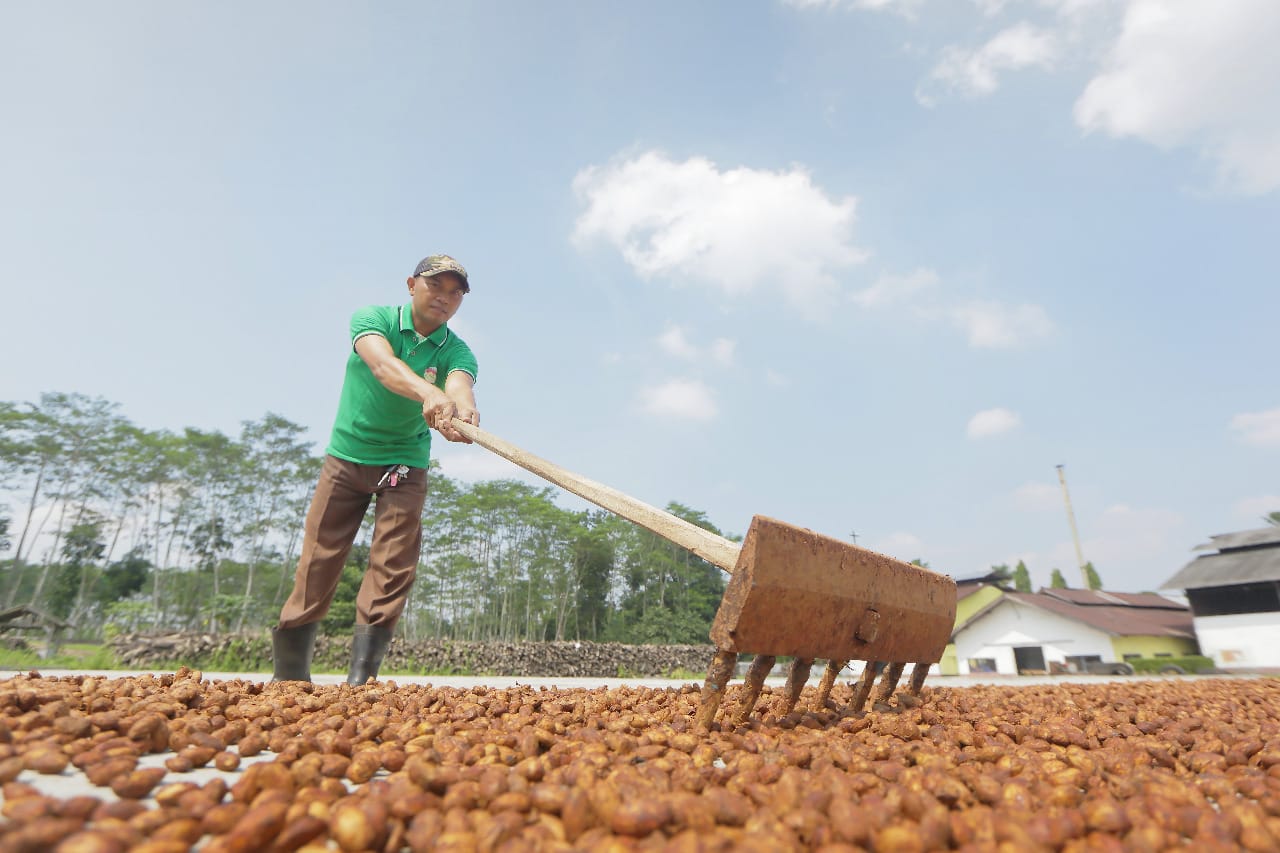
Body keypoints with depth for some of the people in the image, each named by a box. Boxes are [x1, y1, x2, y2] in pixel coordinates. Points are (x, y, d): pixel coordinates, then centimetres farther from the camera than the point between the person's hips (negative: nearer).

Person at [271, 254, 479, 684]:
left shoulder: (457, 351, -8)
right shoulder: (371, 318, -10)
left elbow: (461, 387, -31)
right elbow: (383, 364, -33)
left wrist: (463, 415, -56)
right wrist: (428, 392, -54)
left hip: (405, 465, 1)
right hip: (347, 456, -1)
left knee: (394, 565, -9)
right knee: (319, 560, 1)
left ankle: (361, 676, -2)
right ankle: (288, 673, 18)